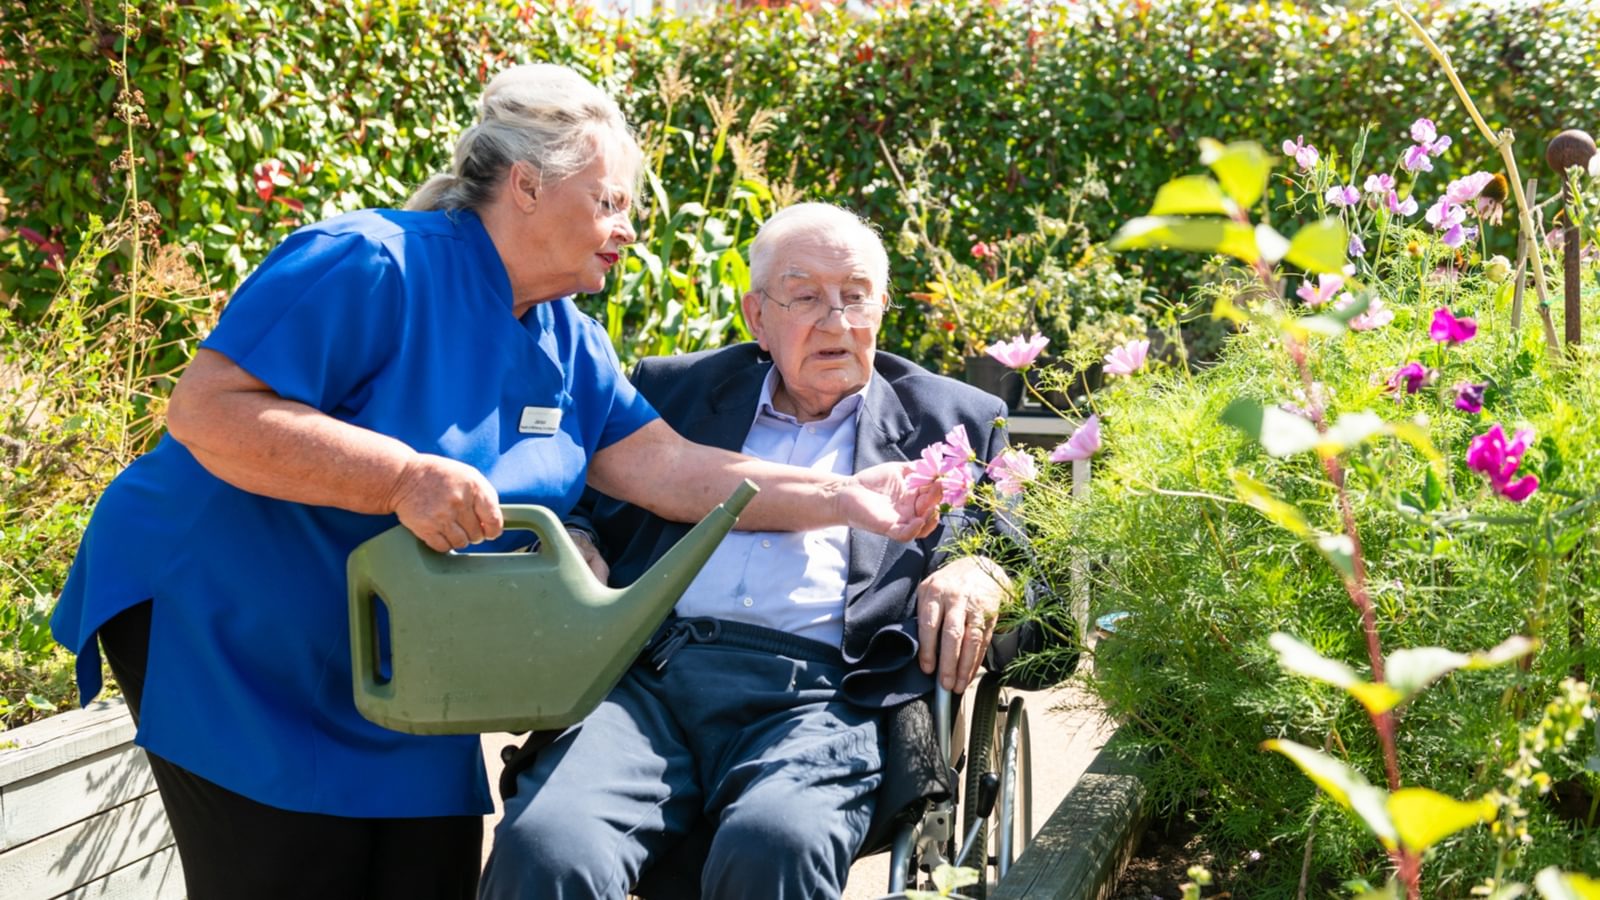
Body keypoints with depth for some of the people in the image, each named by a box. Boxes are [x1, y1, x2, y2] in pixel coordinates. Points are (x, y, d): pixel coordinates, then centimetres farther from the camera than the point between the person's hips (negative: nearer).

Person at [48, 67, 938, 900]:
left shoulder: (568, 343, 3)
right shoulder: (372, 266, -19)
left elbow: (676, 472, -1)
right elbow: (206, 412, -25)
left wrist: (848, 499, -10)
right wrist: (408, 477, -33)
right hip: (231, 636, -6)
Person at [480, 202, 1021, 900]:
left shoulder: (951, 421, 21)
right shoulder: (673, 390, 25)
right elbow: (586, 507, 24)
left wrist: (977, 574, -5)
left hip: (818, 693, -1)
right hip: (648, 672, 2)